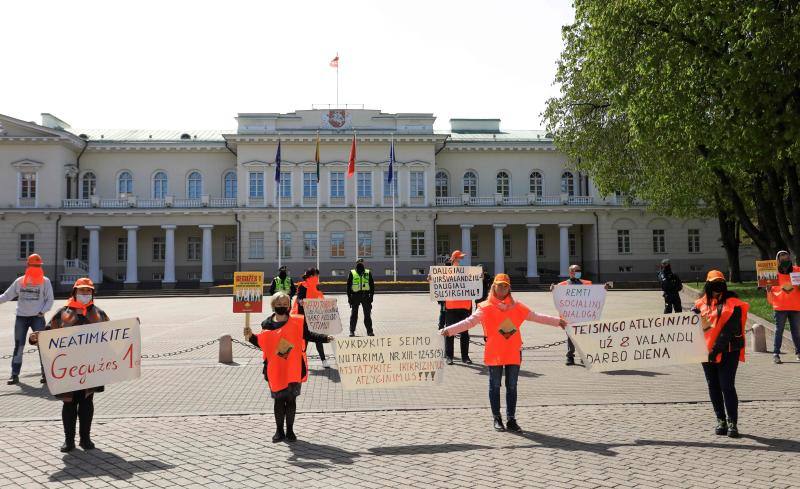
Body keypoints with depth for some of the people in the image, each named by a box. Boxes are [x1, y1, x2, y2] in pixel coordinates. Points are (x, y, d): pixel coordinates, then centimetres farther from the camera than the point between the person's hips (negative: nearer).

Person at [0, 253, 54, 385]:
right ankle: (15, 375, 11)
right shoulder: (20, 281, 7)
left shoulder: (45, 281, 1)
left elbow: (49, 300, 2)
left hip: (37, 317, -2)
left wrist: (42, 311, -11)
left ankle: (45, 374, 2)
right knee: (18, 346, 5)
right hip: (21, 317, 2)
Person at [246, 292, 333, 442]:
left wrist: (325, 338, -7)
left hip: (293, 369, -1)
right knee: (279, 400, 8)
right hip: (275, 370, 1)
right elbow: (262, 344, 7)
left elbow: (308, 335, 2)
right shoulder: (267, 324, 2)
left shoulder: (297, 321, -2)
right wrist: (250, 336, -6)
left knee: (291, 399, 6)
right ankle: (279, 431, 20)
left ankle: (290, 430, 18)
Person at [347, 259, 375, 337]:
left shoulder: (368, 273, 7)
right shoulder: (352, 273, 4)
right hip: (355, 296, -1)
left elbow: (372, 285, 9)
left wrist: (371, 296, 1)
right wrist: (349, 297, -1)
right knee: (354, 315, 3)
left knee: (367, 315, 3)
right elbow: (348, 286, 5)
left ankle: (369, 331, 8)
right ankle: (352, 331, 12)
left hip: (365, 296, 1)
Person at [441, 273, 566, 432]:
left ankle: (511, 419, 19)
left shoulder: (517, 307, 5)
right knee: (495, 386, 7)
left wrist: (557, 321, 13)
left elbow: (536, 317, 12)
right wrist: (449, 330, -25)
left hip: (514, 353, 3)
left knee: (512, 387, 9)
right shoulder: (486, 308, -5)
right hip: (494, 354, -3)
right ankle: (497, 419, 21)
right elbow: (469, 322, -14)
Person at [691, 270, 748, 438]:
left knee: (727, 386, -9)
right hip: (707, 351, 5)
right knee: (713, 387, 10)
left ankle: (732, 423, -3)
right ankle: (721, 421, 21)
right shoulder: (702, 303, 9)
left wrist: (716, 348, -20)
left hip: (727, 351, -5)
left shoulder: (732, 304, -5)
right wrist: (693, 315, -4)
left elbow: (729, 330, -13)